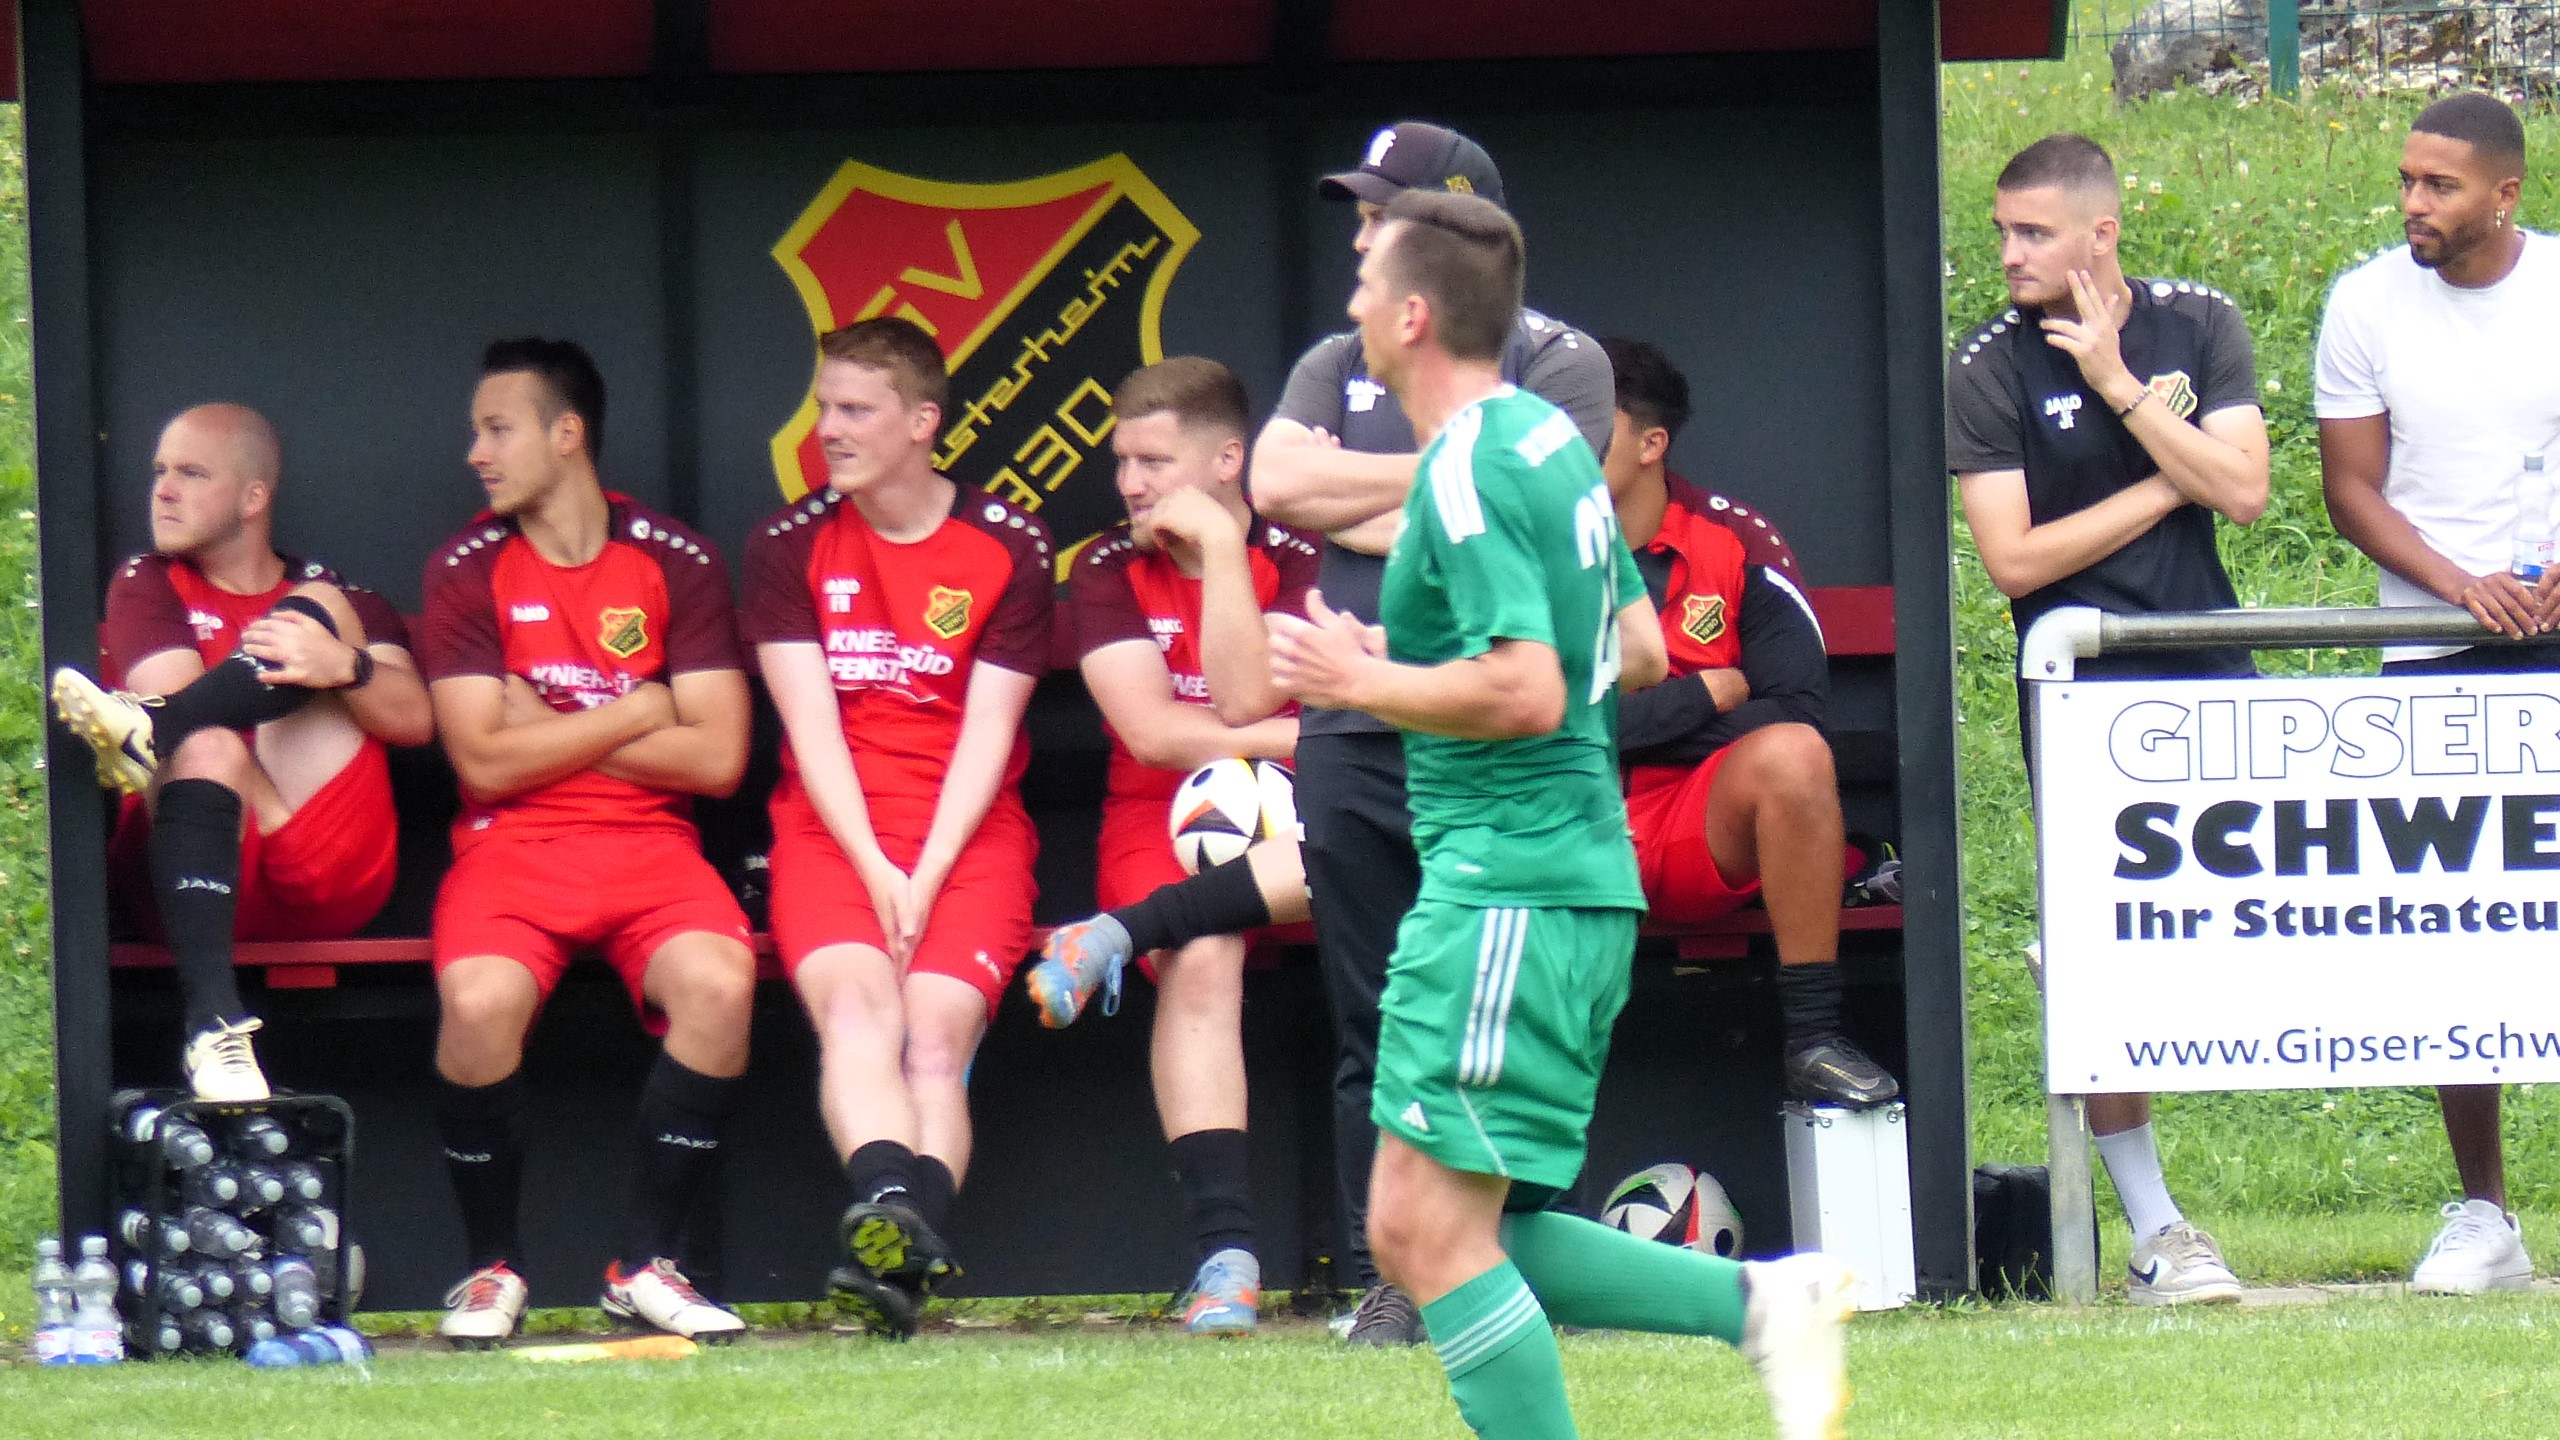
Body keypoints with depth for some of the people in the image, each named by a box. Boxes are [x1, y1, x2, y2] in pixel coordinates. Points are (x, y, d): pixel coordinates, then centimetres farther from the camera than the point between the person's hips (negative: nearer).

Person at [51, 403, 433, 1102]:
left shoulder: (339, 601, 22)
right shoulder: (147, 584, 20)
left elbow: (414, 720, 2)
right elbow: (188, 715, 1)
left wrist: (345, 666, -19)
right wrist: (276, 812, -13)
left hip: (326, 885, 1)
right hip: (200, 863, -1)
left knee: (321, 614, -6)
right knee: (207, 745, -35)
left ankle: (145, 731, -32)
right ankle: (213, 1025, -52)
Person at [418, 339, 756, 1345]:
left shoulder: (676, 563, 4)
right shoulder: (468, 568, 3)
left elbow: (716, 758, -4)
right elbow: (483, 761, -5)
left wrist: (550, 732, -5)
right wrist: (635, 714, -3)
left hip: (649, 844, 1)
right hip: (512, 846, -1)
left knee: (719, 985, -31)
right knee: (479, 999, -33)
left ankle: (646, 1262, -12)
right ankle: (492, 1265, -9)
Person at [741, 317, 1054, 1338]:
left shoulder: (1008, 548, 6)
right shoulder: (788, 548, 10)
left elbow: (987, 733, 0)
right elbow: (812, 726, 2)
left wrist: (926, 878, -12)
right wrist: (876, 872, -11)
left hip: (968, 833, 0)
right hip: (831, 831, 0)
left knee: (936, 1026, -23)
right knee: (853, 1002, -28)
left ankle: (902, 1252, -39)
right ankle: (891, 1208, -50)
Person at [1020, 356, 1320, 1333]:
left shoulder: (1298, 561, -1)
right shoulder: (1108, 572, 3)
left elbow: (1243, 701, -17)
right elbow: (1152, 731, -8)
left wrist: (1220, 545, -14)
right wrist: (1298, 738, -10)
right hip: (1163, 818, -1)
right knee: (1201, 961, -34)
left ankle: (1127, 935, -31)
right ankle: (1226, 1254, -43)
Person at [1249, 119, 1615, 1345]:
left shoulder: (1555, 363, 4)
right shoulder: (1338, 365, 18)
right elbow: (1277, 480, 0)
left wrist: (1358, 504, -3)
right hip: (1355, 737, 4)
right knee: (1374, 1034, 3)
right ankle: (1391, 1280, 6)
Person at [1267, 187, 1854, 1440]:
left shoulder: (1467, 472, -15)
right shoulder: (1548, 439, 16)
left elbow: (1525, 692, -24)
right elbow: (1640, 652, 24)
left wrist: (1361, 683, -11)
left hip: (1506, 886, -10)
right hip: (1582, 880, 10)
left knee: (1429, 1229, -9)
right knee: (1426, 1236, 11)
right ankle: (1761, 1301, 6)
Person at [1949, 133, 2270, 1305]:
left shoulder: (2198, 326, 5)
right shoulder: (1989, 369, -2)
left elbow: (2243, 492, -6)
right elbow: (2013, 557, -10)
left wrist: (2122, 390, -10)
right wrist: (2165, 483, -5)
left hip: (2207, 675, 2)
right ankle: (2153, 1230, 0)